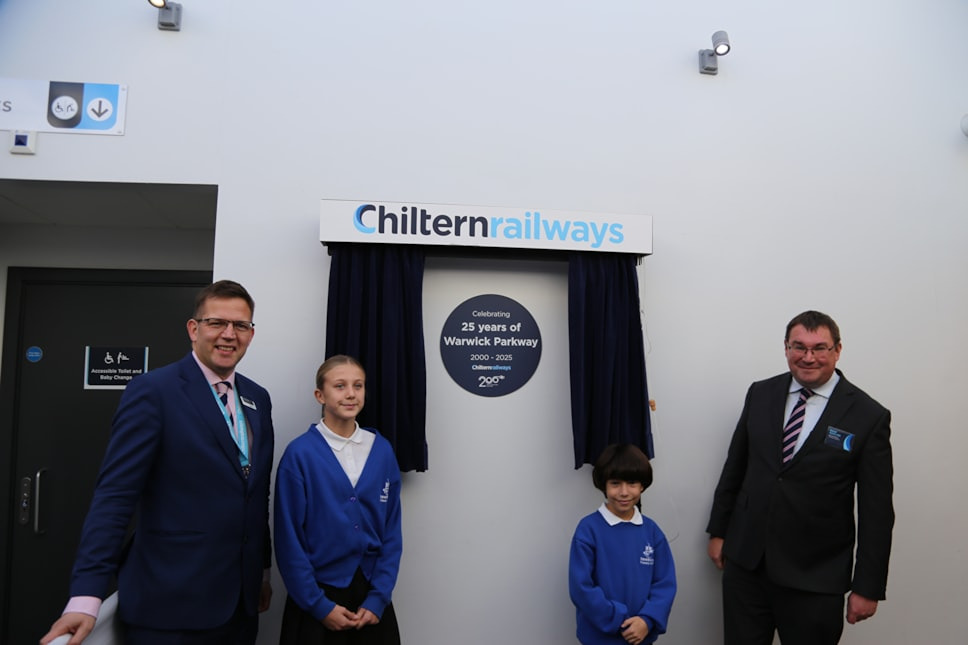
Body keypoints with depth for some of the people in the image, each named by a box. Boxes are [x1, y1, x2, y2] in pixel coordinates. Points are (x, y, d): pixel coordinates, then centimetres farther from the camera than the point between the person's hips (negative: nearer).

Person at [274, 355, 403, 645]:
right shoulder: (299, 454, -13)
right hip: (318, 594, -3)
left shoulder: (382, 450, -2)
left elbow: (391, 530, 1)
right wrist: (319, 605, -8)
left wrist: (378, 599, -4)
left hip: (371, 592, 3)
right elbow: (289, 539, -10)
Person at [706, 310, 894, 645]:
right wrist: (718, 531, 11)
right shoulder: (760, 394, 2)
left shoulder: (869, 416, -8)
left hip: (815, 577, -3)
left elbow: (876, 510, -6)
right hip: (745, 561, 3)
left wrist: (868, 587, -5)